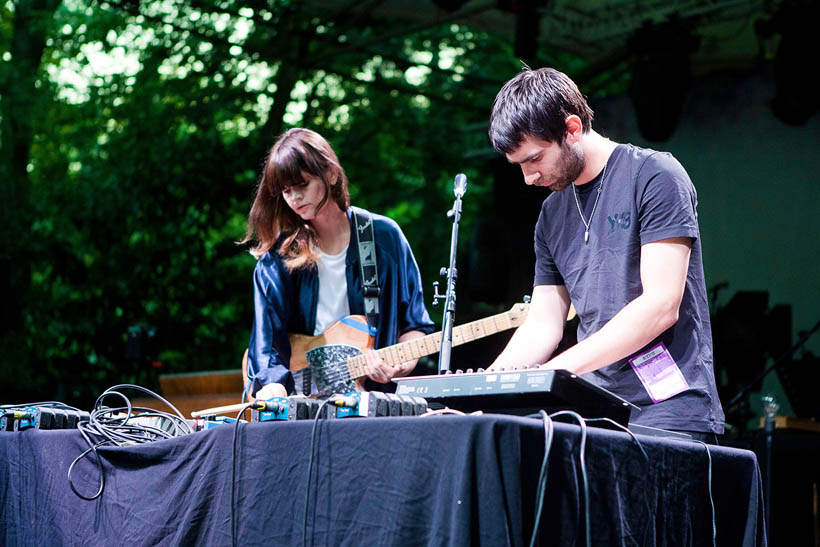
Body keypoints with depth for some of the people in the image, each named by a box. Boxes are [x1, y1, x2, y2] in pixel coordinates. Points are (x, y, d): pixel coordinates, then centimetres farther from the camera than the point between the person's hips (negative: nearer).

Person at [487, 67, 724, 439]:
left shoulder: (653, 176, -5)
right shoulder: (552, 215, 16)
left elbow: (662, 305, -14)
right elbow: (542, 325, 16)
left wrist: (560, 367, -19)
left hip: (669, 413, -6)